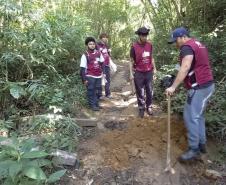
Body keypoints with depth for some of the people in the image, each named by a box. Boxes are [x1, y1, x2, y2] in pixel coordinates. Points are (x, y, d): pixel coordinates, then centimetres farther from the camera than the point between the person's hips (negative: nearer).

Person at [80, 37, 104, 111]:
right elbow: (82, 68, -8)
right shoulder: (85, 55, -8)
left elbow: (102, 63, 17)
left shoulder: (98, 53, 5)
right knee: (91, 91, 0)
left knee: (98, 91, 13)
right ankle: (92, 105, 12)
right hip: (90, 76, -5)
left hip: (98, 76, 5)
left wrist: (103, 72, 14)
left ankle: (97, 103, 29)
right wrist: (84, 79, -10)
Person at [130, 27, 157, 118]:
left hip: (149, 72, 4)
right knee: (140, 92, 5)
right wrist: (131, 73, -8)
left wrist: (154, 68, 13)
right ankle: (141, 108, 19)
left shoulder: (150, 45, 3)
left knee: (149, 91, 10)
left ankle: (149, 107, 25)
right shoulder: (134, 46, -9)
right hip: (138, 73, -3)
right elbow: (132, 61, -5)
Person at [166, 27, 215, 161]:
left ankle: (194, 149, 3)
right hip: (208, 85, 10)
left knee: (191, 117, -5)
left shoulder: (187, 47, -13)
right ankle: (201, 144, 26)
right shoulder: (198, 44, 19)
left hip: (199, 87, -10)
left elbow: (185, 68, -27)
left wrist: (173, 87, -32)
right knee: (199, 116, 17)